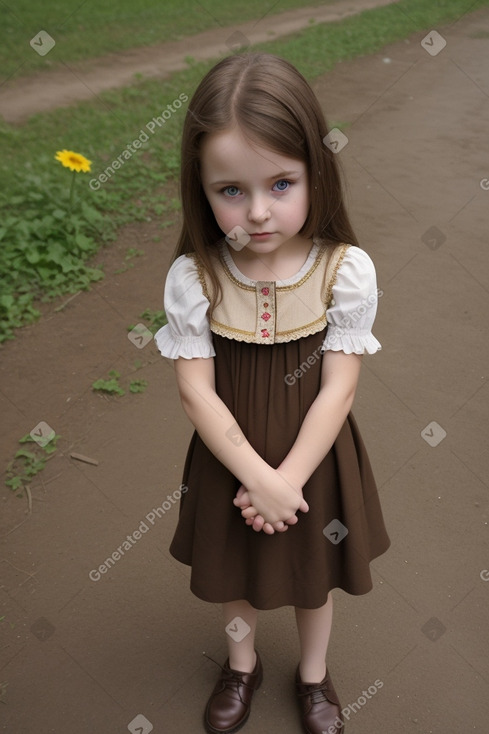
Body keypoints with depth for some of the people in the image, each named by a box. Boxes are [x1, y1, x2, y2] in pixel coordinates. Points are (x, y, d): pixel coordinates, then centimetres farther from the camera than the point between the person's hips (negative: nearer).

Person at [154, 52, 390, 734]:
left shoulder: (347, 270, -21)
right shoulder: (193, 277, -20)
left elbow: (337, 389, -16)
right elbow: (197, 392, -17)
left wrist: (288, 479, -18)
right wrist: (259, 479, -20)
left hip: (313, 458, 0)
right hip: (233, 460, 1)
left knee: (313, 576, 23)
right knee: (235, 574, 24)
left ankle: (314, 673, 55)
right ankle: (242, 664, 56)